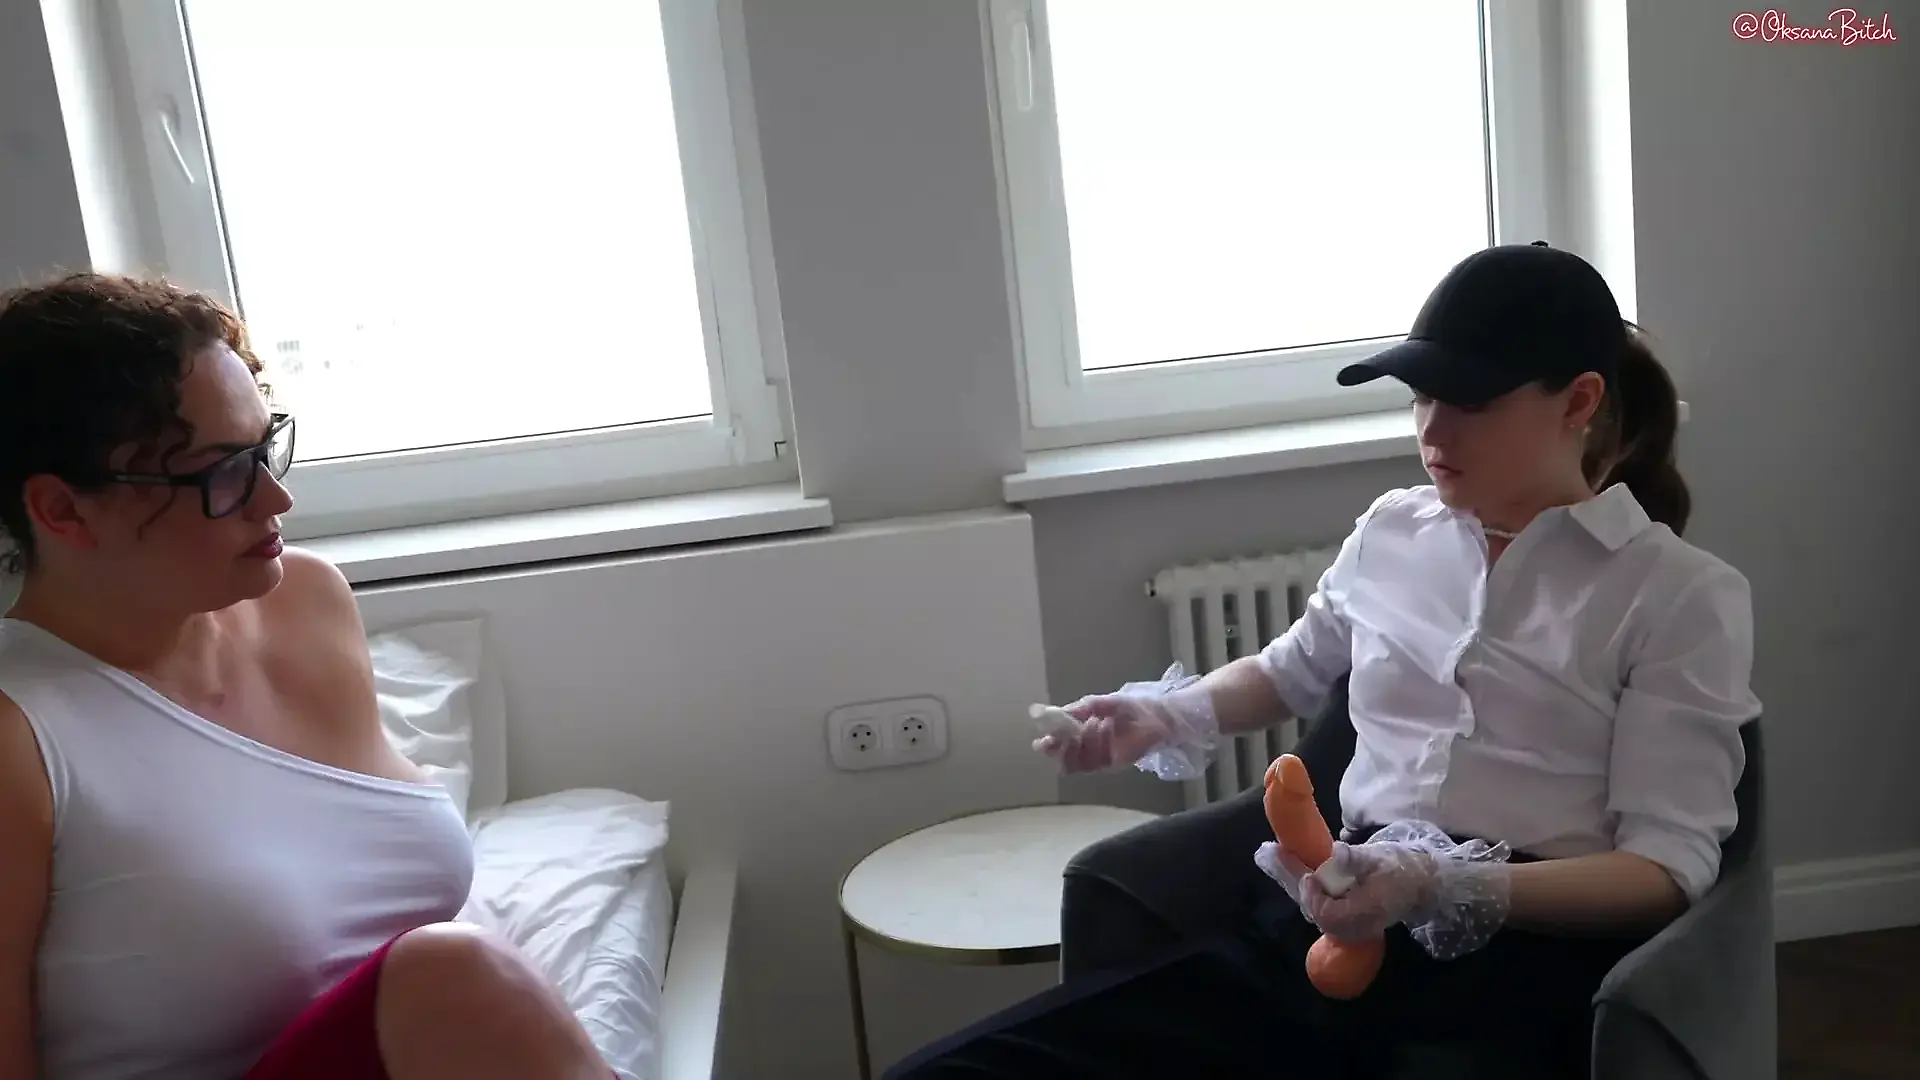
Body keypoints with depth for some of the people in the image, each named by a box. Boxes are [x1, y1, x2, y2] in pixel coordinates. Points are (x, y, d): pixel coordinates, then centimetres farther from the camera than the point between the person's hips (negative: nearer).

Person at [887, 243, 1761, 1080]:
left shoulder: (1685, 596, 4)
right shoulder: (1389, 533, 18)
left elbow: (1670, 865, -4)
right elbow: (1290, 670, 35)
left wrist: (1446, 891, -19)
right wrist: (1165, 715, 16)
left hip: (1515, 966, -4)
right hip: (1320, 929, 4)